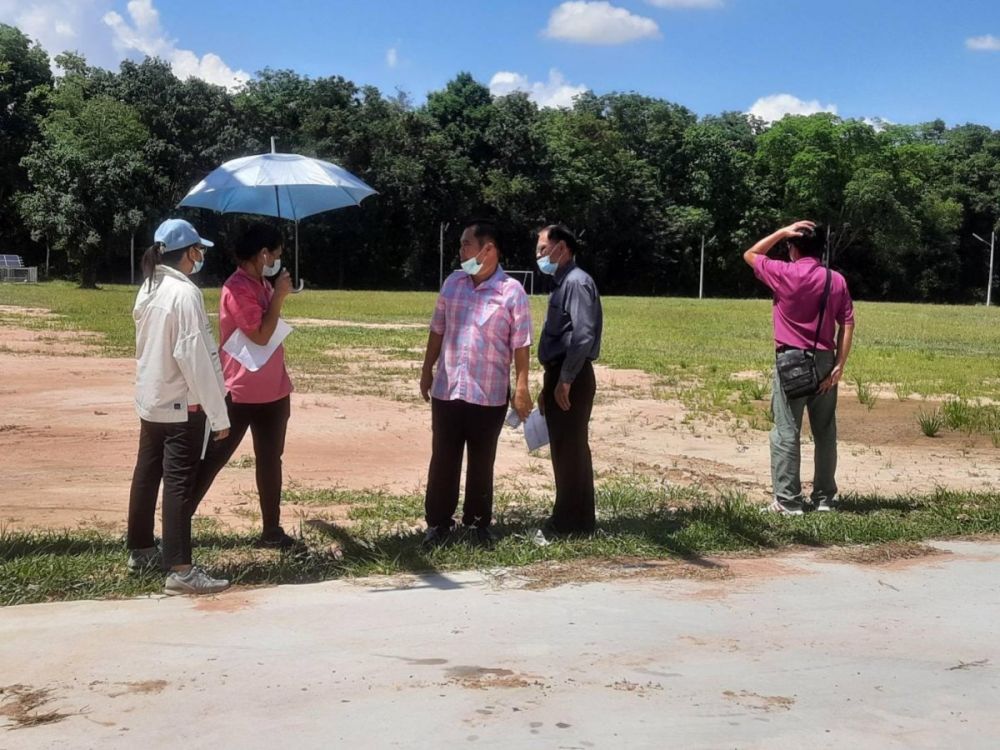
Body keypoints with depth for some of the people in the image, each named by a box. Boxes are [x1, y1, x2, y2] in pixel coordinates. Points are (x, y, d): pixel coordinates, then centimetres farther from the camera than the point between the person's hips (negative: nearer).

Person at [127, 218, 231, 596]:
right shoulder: (185, 293, -19)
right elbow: (195, 357, -23)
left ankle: (141, 550, 30)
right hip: (183, 405, -9)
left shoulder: (148, 289, 8)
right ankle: (180, 569, -5)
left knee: (146, 475, 17)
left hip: (150, 400, 9)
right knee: (178, 484, -7)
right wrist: (218, 414, -19)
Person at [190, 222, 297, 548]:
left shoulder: (262, 285, 11)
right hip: (242, 393, -9)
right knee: (213, 458, -2)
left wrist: (283, 387, 16)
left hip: (272, 392, 9)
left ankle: (272, 530, 22)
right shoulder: (237, 288, -17)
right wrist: (279, 297, -15)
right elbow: (260, 335, -22)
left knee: (270, 460, 13)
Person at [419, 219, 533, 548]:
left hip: (489, 395, -3)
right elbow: (437, 330, 13)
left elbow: (520, 344, -8)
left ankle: (479, 522, 23)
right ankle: (438, 522, 18)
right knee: (443, 460, 8)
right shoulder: (452, 283, 5)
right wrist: (427, 370, 14)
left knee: (481, 462, 10)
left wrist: (521, 388, -10)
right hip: (447, 389, 3)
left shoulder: (512, 291, -8)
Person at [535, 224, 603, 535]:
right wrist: (549, 385, 19)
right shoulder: (562, 283, 17)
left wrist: (565, 379, -22)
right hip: (560, 376, 10)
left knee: (570, 449, -3)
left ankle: (572, 521, 5)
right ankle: (571, 517, 23)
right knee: (565, 450, 14)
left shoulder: (577, 282, -13)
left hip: (570, 379, -10)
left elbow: (583, 335, -24)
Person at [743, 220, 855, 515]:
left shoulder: (784, 274, -8)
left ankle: (788, 501, -3)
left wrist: (783, 232, 4)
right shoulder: (837, 280, 4)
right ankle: (824, 497, 17)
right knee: (825, 432, 10)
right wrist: (839, 365, 1)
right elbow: (847, 325, 0)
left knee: (786, 432, -2)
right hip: (824, 361, 5)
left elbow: (750, 255, 9)